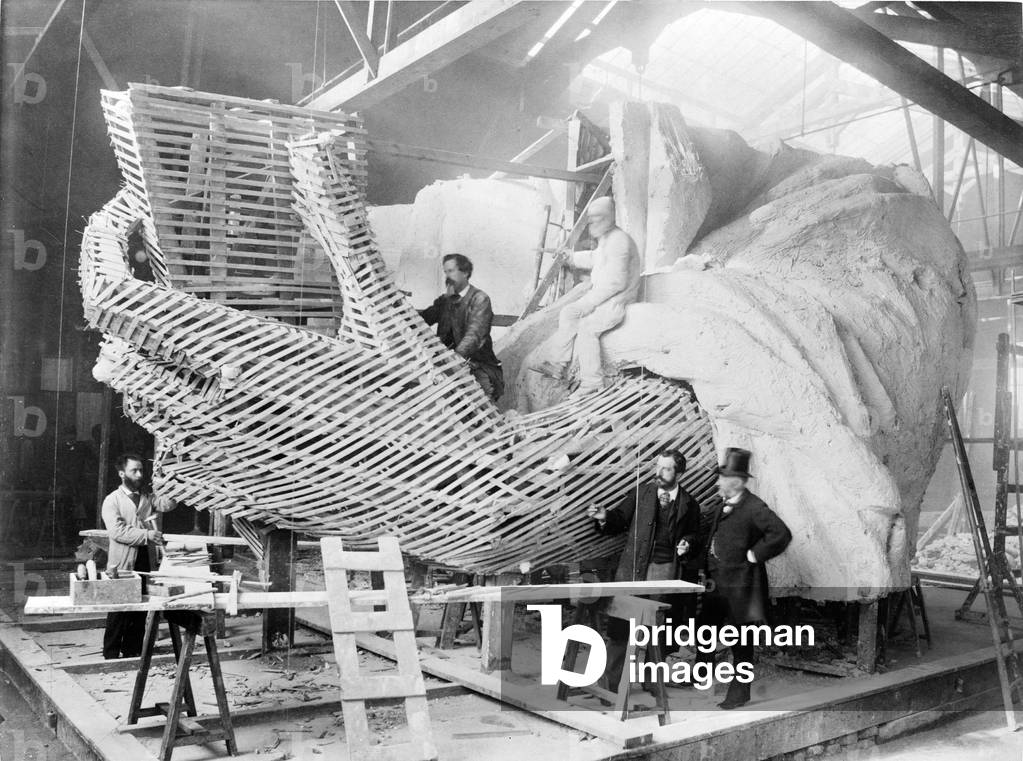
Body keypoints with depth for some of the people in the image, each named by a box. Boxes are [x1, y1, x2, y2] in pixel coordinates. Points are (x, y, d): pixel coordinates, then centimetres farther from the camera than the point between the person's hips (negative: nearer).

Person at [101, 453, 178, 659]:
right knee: (118, 615, 0)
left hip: (145, 564, 5)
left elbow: (167, 504, 0)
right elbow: (117, 531, -14)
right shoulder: (112, 501, -2)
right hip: (122, 566, -5)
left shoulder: (146, 499, 15)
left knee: (140, 614, 9)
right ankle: (111, 656, 9)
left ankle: (132, 653, 18)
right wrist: (146, 535, -21)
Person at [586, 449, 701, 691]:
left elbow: (693, 534, 17)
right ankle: (609, 684, 5)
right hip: (634, 567, -1)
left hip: (666, 570, 1)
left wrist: (687, 544, -4)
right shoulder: (641, 493, 4)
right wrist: (604, 518, -17)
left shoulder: (689, 504, 6)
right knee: (620, 626, -3)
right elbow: (619, 520, 3)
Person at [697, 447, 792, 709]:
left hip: (738, 586, -9)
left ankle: (739, 693, 19)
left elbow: (782, 534, -28)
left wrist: (754, 555, -21)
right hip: (716, 584, 9)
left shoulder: (754, 508, -17)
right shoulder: (724, 504, 10)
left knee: (740, 642, 5)